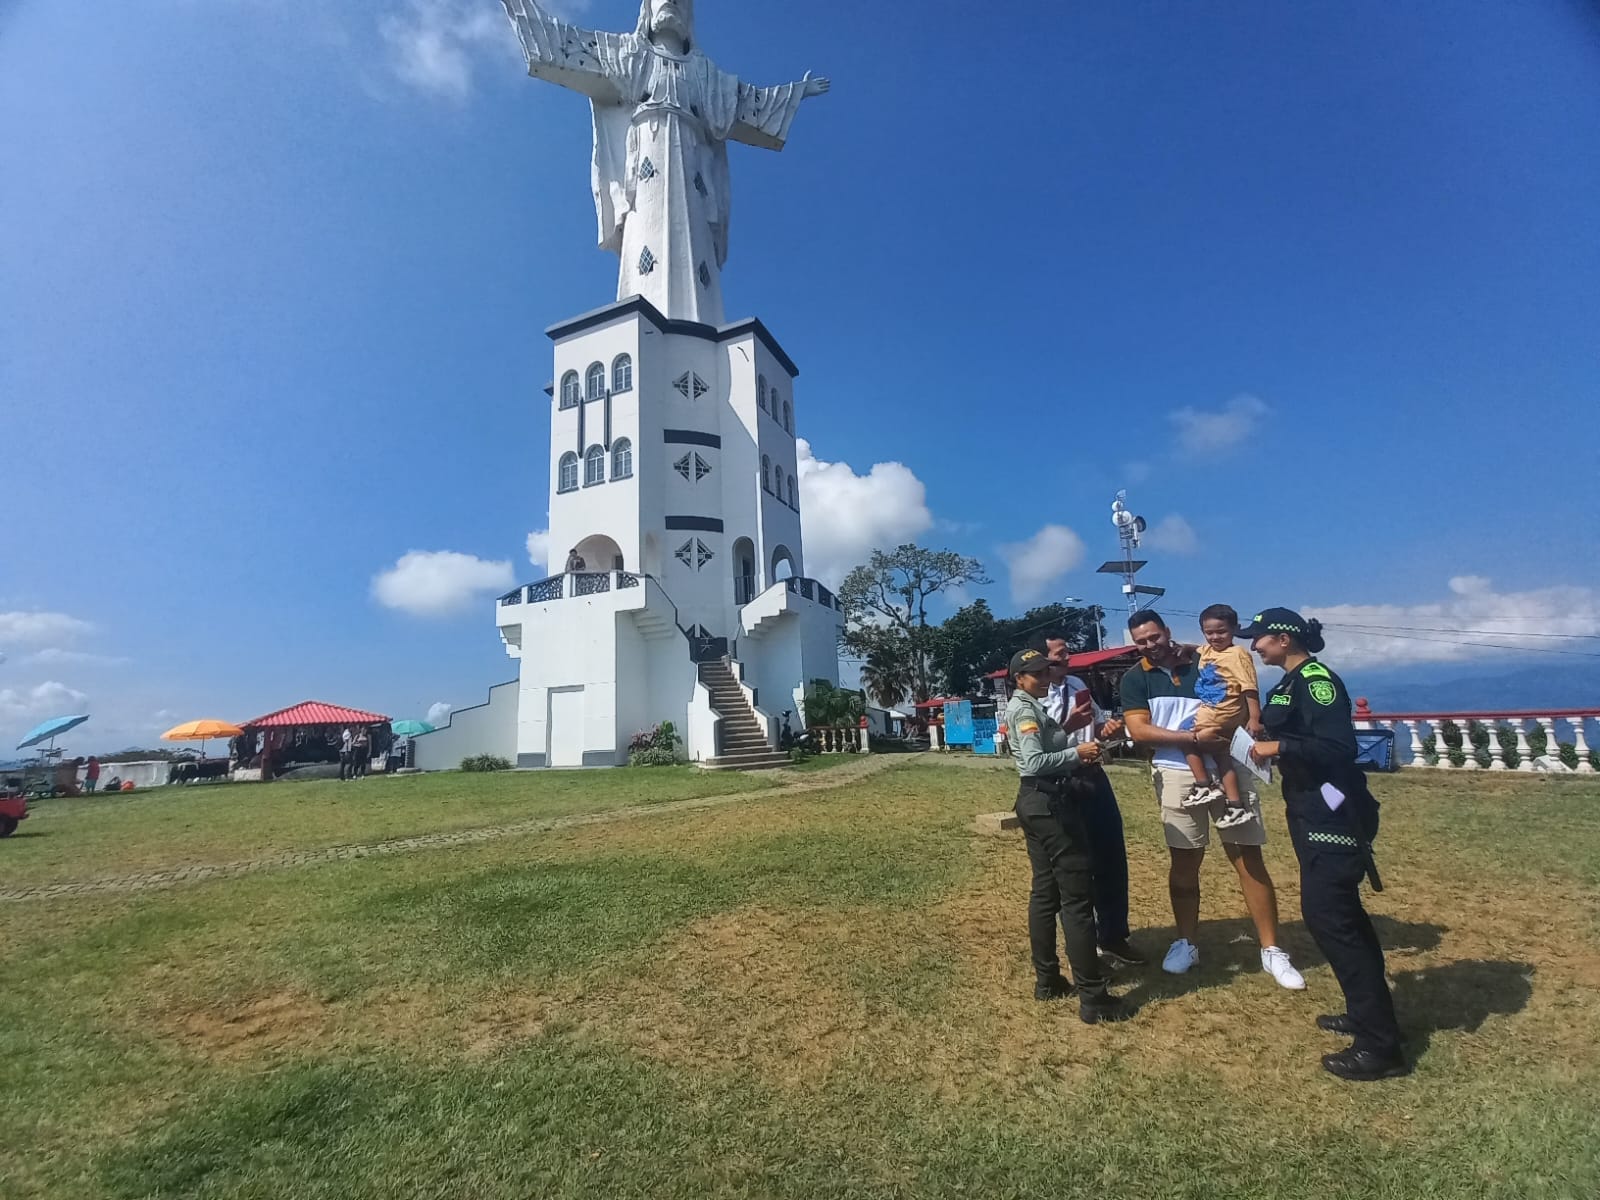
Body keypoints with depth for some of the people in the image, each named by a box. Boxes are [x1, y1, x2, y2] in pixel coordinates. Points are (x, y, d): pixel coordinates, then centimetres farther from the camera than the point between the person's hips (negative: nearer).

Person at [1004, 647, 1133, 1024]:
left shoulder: (1028, 706, 16)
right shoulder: (1025, 709, -15)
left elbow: (1047, 749, 14)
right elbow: (1035, 762, -26)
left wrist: (1075, 755, -1)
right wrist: (1077, 754, -21)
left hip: (1037, 802, 11)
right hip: (1049, 803, -11)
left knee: (1045, 891, 15)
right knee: (1077, 896, -6)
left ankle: (1047, 980, 25)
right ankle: (1093, 998, 0)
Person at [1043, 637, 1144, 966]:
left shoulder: (1078, 685, 7)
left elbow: (1095, 727, 17)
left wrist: (1106, 728, -5)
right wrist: (1068, 726, -31)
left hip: (1094, 778, 7)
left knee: (1113, 859, 15)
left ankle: (1114, 937, 36)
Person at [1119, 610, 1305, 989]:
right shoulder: (1135, 678, 0)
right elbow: (1139, 730, -9)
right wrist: (1192, 737, -19)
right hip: (1176, 774, 0)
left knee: (1249, 859, 2)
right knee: (1184, 863, 9)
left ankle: (1271, 951, 14)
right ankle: (1186, 943, 23)